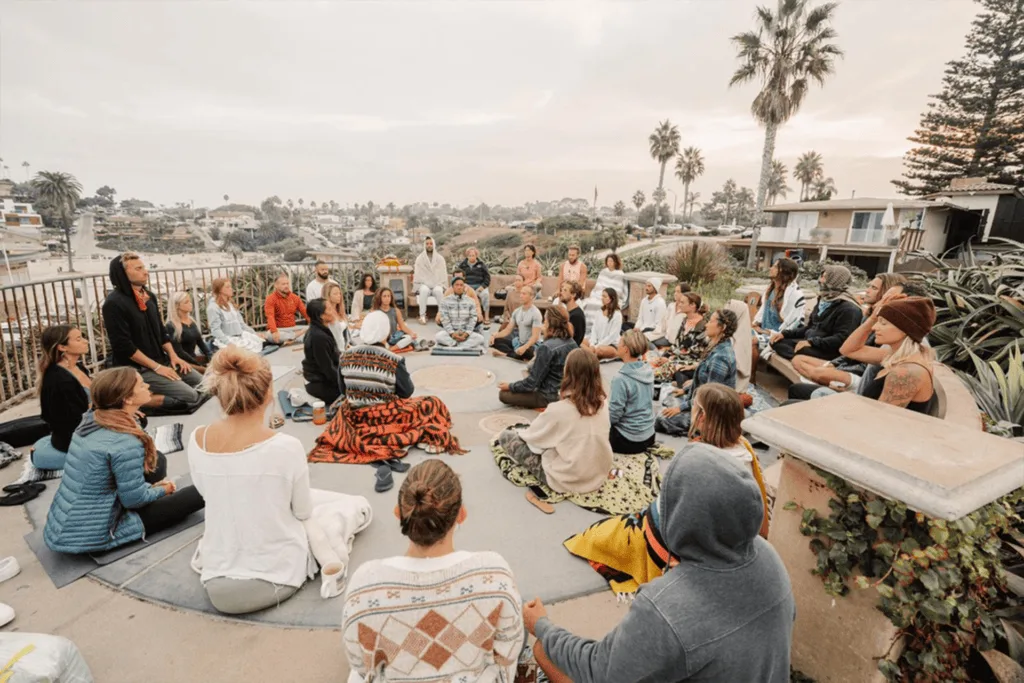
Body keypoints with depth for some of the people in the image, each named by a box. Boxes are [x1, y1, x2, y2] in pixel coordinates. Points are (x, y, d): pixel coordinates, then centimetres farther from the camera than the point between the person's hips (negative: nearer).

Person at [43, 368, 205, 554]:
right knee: (198, 493, -8)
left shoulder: (90, 419, -2)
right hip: (90, 538, -8)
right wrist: (161, 490, 2)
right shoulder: (126, 443, -28)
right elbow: (134, 499, -18)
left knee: (157, 460, 12)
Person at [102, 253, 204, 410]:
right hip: (137, 368, -9)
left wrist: (173, 356, 4)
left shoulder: (149, 296, 8)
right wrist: (156, 367, -18)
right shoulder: (114, 303, -16)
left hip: (162, 360, 9)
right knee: (191, 397, -19)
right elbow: (124, 346, -20)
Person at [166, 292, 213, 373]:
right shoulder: (171, 326, -8)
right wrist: (200, 365, -17)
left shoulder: (192, 322, 13)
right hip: (183, 363, -7)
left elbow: (201, 343, 13)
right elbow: (178, 352, -13)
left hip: (194, 358, 7)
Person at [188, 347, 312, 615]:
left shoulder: (197, 441, -12)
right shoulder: (286, 446, -25)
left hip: (217, 588, 5)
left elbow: (209, 495, 8)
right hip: (275, 578, -4)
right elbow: (303, 512, -7)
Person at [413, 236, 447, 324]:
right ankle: (422, 315, -32)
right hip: (424, 284, -1)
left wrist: (438, 285, -9)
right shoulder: (420, 258, 6)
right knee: (424, 290, -36)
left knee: (438, 291, -35)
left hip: (437, 285, 1)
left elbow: (443, 274, 6)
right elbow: (418, 275, 1)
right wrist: (426, 284, -12)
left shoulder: (440, 258, 9)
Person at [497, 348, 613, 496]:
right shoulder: (603, 403, -8)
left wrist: (517, 431, 16)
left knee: (506, 436, 0)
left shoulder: (558, 409, -25)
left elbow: (532, 435, -7)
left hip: (566, 481, -6)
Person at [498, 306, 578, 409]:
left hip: (549, 397, -8)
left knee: (503, 394, -1)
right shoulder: (572, 342, -2)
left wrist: (510, 386, -6)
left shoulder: (546, 347, -25)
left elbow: (533, 382, -20)